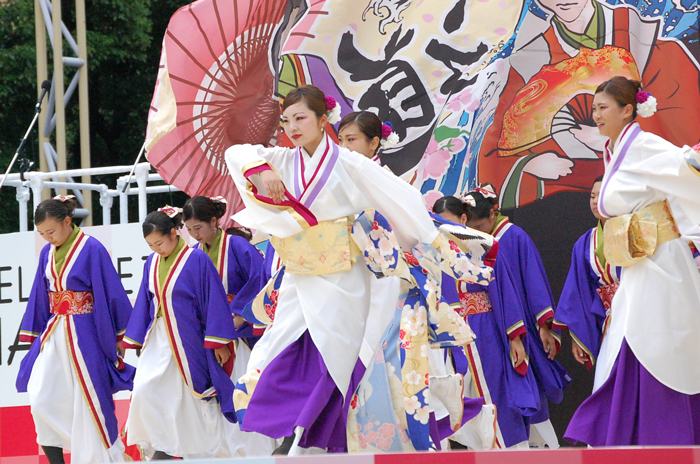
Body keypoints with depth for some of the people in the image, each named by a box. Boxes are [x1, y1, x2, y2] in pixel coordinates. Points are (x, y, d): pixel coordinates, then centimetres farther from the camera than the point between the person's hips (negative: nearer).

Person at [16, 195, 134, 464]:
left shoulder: (91, 249, -10)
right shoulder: (47, 253, 9)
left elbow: (110, 294, -9)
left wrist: (116, 339, -8)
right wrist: (33, 336, 16)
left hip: (84, 337, -6)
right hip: (54, 334, 6)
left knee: (88, 404, -1)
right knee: (40, 398, -7)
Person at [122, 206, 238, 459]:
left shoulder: (196, 259, -10)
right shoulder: (152, 263, 7)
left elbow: (214, 301, -10)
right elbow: (144, 304, 16)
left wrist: (218, 343, -11)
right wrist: (135, 340, 16)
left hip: (188, 341, -5)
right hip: (158, 340, 5)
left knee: (191, 399, 1)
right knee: (143, 391, -10)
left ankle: (201, 453, 13)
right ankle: (162, 450, -2)